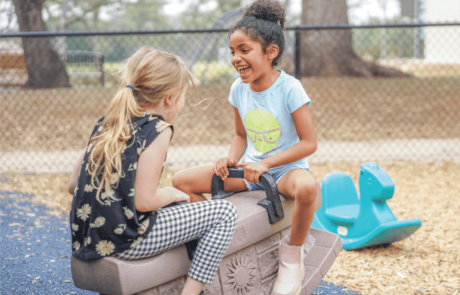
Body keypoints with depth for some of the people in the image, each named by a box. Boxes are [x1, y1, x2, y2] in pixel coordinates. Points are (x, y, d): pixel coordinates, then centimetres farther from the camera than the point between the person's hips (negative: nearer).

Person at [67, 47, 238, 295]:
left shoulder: (107, 124, 9)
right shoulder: (157, 129, -12)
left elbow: (73, 185, 10)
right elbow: (144, 201, -18)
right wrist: (172, 193, 3)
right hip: (125, 240, -8)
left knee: (181, 205, 31)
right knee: (225, 213, 3)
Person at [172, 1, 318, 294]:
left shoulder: (289, 88, -17)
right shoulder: (239, 89, 0)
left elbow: (309, 143, -18)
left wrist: (266, 163, -26)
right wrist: (231, 161, -10)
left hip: (286, 167, -5)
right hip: (250, 168, 6)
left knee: (307, 187, -43)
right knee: (182, 181, -8)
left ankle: (293, 253, -14)